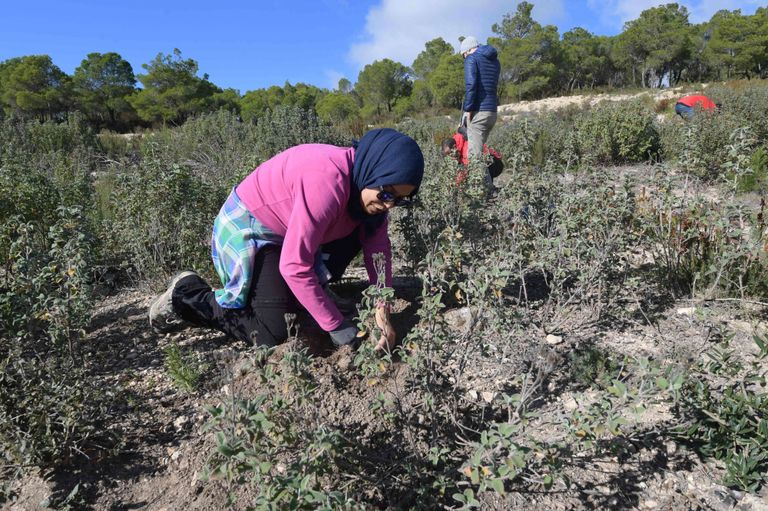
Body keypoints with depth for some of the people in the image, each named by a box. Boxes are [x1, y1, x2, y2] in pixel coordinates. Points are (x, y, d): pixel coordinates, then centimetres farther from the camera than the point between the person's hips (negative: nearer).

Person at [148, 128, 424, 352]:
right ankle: (188, 294, 5)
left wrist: (382, 312, -20)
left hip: (285, 231, 8)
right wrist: (337, 327, -27)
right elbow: (294, 267, -35)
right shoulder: (327, 182, -36)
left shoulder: (370, 183, -10)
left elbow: (378, 247, -9)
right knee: (273, 334, -14)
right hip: (246, 228, -8)